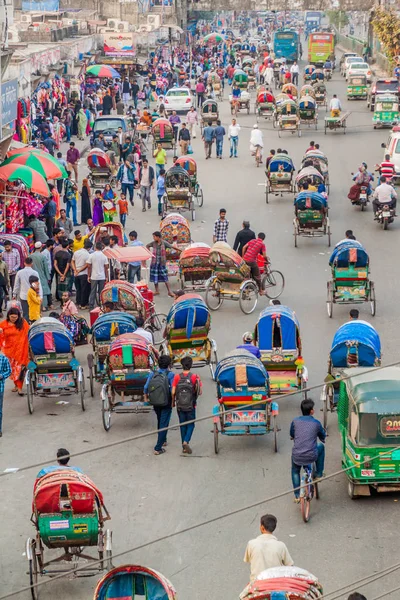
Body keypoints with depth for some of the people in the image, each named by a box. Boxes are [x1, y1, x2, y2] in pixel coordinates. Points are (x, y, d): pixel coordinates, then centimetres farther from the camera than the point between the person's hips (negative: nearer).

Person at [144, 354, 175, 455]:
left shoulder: (152, 374, -3)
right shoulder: (170, 374, -14)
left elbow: (146, 387, -5)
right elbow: (172, 390, -21)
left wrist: (146, 398, 10)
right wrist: (173, 400, -6)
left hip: (155, 403, 4)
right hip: (166, 403, -4)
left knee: (160, 422, 26)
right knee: (163, 424, 1)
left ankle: (163, 440, 44)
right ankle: (158, 448, -4)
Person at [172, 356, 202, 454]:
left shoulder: (177, 377, -6)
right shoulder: (195, 377, -10)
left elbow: (173, 392, -6)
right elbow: (200, 392, -11)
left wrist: (173, 402, 10)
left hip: (180, 406, 2)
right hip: (191, 406, -2)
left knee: (182, 425, 13)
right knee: (191, 424, 10)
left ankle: (184, 448, 16)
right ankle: (186, 442, -13)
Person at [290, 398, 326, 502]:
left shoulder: (295, 421, 1)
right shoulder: (316, 423, -1)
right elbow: (323, 438, 16)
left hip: (297, 456, 1)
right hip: (311, 456, -1)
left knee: (295, 471, 33)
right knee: (321, 447, 32)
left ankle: (297, 495, 27)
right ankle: (318, 474, 35)